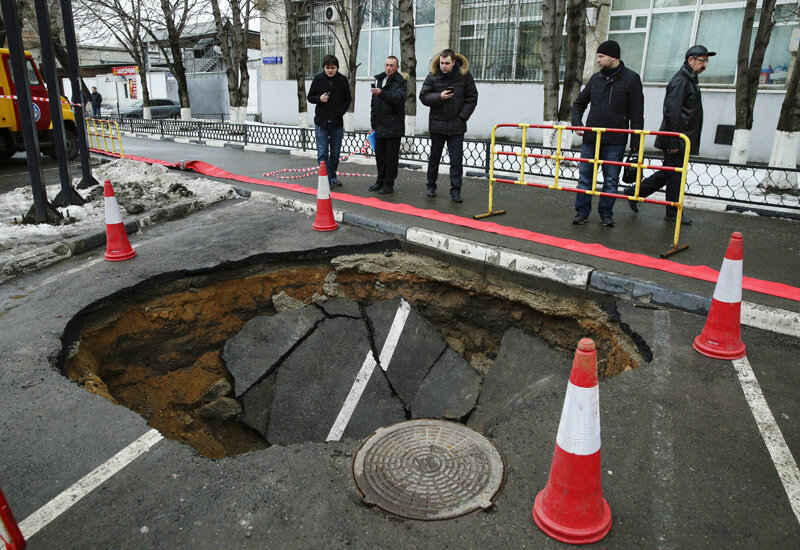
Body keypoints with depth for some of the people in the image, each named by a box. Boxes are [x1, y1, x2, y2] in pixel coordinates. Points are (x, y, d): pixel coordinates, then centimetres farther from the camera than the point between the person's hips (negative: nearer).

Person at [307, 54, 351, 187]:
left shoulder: (343, 80, 1)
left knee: (335, 153, 10)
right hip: (321, 122, -1)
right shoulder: (318, 79, 1)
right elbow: (310, 97, 7)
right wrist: (319, 98, -14)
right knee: (322, 153, -3)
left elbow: (347, 99, 9)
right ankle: (326, 178, 2)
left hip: (337, 123, 1)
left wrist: (340, 112, -4)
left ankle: (333, 177, 25)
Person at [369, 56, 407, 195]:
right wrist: (373, 122, 19)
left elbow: (399, 98, -27)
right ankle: (380, 181, 25)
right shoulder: (379, 79, 15)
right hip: (380, 126, 7)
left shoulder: (400, 82, -8)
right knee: (379, 155, 14)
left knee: (391, 157, -2)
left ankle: (389, 184, 5)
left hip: (393, 127, -7)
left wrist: (382, 93, -40)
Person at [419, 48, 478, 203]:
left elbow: (472, 98, 2)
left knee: (457, 160, -3)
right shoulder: (432, 76, -2)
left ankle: (455, 191, 3)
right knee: (434, 157, 12)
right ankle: (431, 186, 27)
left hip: (457, 126, -1)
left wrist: (462, 117, -6)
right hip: (437, 124, 1)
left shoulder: (464, 75, -3)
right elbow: (423, 96, -1)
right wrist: (439, 97, -18)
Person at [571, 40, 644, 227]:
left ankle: (606, 213, 15)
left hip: (615, 141, -4)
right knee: (584, 176, 4)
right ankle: (582, 211, 13)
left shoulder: (631, 79, -2)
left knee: (611, 180, 3)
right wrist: (576, 123, 6)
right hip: (590, 137, 4)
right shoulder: (596, 78, 11)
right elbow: (579, 103, 24)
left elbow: (637, 114, -3)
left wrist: (635, 143, -8)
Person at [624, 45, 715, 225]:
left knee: (668, 174, 14)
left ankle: (635, 192, 21)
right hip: (676, 140, -10)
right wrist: (673, 142, -22)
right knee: (674, 176, -2)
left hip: (682, 140, 10)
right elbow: (672, 113, -21)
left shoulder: (690, 80, 19)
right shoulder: (680, 81, -14)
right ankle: (673, 213, 8)